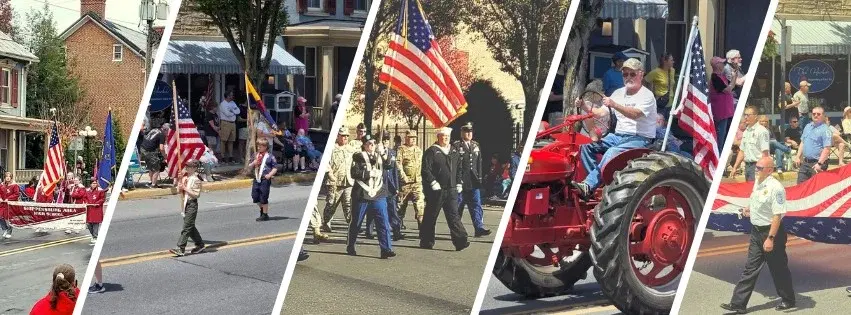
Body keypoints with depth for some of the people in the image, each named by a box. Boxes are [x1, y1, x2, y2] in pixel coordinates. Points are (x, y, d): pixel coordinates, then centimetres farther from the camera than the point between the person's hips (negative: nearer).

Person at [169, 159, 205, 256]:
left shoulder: (195, 180, -12)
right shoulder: (184, 177, 13)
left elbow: (196, 194, -19)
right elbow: (179, 191, 18)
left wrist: (185, 188, -21)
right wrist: (179, 187, -3)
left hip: (192, 204, -9)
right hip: (185, 203, 9)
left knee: (186, 227, -9)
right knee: (190, 226, 15)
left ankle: (181, 248, -12)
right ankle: (200, 244, 26)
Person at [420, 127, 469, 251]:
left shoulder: (454, 153, 14)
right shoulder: (431, 152, -4)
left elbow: (459, 170, 22)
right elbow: (425, 170, -11)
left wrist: (458, 184, 13)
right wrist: (433, 183, -17)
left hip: (451, 190, 4)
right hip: (436, 190, -4)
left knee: (453, 215, -2)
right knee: (430, 216, 5)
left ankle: (460, 241, -9)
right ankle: (426, 242, 16)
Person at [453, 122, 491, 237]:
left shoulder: (475, 146, 14)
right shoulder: (456, 146, -4)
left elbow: (479, 163, 15)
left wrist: (479, 178, 8)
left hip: (473, 181, 4)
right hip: (460, 181, -4)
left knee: (476, 205, -4)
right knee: (458, 206, 4)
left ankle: (479, 228, -9)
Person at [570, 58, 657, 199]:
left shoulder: (647, 95, -8)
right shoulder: (619, 93, 16)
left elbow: (635, 114, -26)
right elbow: (601, 112, 8)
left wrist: (614, 105, -40)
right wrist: (585, 107, -11)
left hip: (639, 138, -8)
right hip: (618, 135, 8)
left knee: (612, 152, -35)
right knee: (586, 146, -11)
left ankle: (589, 186, -37)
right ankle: (597, 181, -15)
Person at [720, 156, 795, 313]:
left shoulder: (775, 187, -22)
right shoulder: (757, 182, 6)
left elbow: (777, 215, -25)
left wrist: (770, 238, -27)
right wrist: (749, 208, 7)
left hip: (772, 230, -8)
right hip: (756, 230, 8)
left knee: (778, 269, 8)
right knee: (750, 268, 8)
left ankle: (788, 300, 26)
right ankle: (738, 304, 8)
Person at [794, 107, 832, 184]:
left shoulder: (825, 130, -12)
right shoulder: (807, 127, 13)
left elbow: (827, 149, -19)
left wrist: (819, 164, -24)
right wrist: (798, 157, 12)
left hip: (817, 163, -8)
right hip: (805, 162, 8)